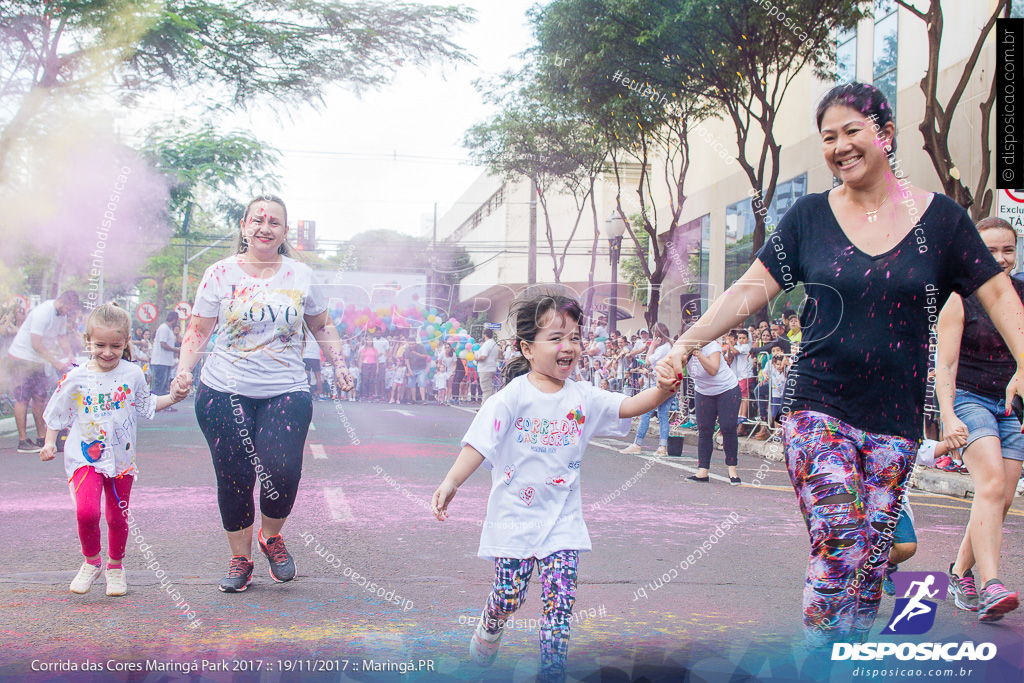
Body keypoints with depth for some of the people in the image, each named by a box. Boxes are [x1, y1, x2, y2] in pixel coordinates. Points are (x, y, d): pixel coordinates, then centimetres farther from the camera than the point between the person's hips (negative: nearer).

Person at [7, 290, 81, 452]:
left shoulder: (61, 314, 4)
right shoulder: (43, 313, -24)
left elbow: (61, 336, 16)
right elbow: (36, 344, -25)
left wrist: (69, 354, -2)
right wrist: (55, 362, -24)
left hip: (37, 360, 8)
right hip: (22, 358, -8)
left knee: (40, 398, 7)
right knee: (23, 399, -7)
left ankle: (42, 439, 12)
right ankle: (23, 441, -6)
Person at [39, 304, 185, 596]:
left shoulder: (133, 374, 0)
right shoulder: (75, 379, -5)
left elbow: (145, 406, 16)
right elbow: (56, 413, 10)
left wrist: (171, 397, 4)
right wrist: (49, 442, 6)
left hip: (121, 459, 2)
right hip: (85, 458, -2)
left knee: (117, 517, 9)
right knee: (87, 512, -21)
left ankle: (115, 567, 32)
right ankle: (91, 562, 5)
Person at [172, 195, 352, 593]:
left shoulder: (301, 276, 8)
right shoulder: (220, 274, 4)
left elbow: (321, 327, 20)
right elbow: (198, 330, 6)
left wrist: (339, 365, 10)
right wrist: (185, 368, -9)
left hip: (286, 392, 0)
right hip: (225, 393, 0)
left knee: (282, 473, -16)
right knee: (234, 479, 1)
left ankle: (271, 537, 15)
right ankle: (240, 559, 22)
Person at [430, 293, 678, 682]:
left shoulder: (583, 397, 1)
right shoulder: (514, 396, -12)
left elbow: (629, 407, -6)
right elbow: (480, 442, -18)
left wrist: (662, 390, -26)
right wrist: (452, 481, -31)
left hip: (563, 517, 3)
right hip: (515, 514, -3)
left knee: (560, 600, -2)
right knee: (509, 593, 2)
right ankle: (489, 629, 37)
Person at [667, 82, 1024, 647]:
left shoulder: (939, 217, 3)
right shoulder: (810, 216, 4)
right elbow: (752, 289, 0)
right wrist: (688, 341, -11)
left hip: (895, 420, 1)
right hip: (817, 407, -1)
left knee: (869, 566, 6)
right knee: (839, 549, -15)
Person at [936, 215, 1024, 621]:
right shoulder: (959, 298, -7)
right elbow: (945, 364, -11)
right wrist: (948, 416, -21)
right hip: (969, 400, -5)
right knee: (991, 483, -24)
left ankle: (960, 573, 21)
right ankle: (990, 587, -32)